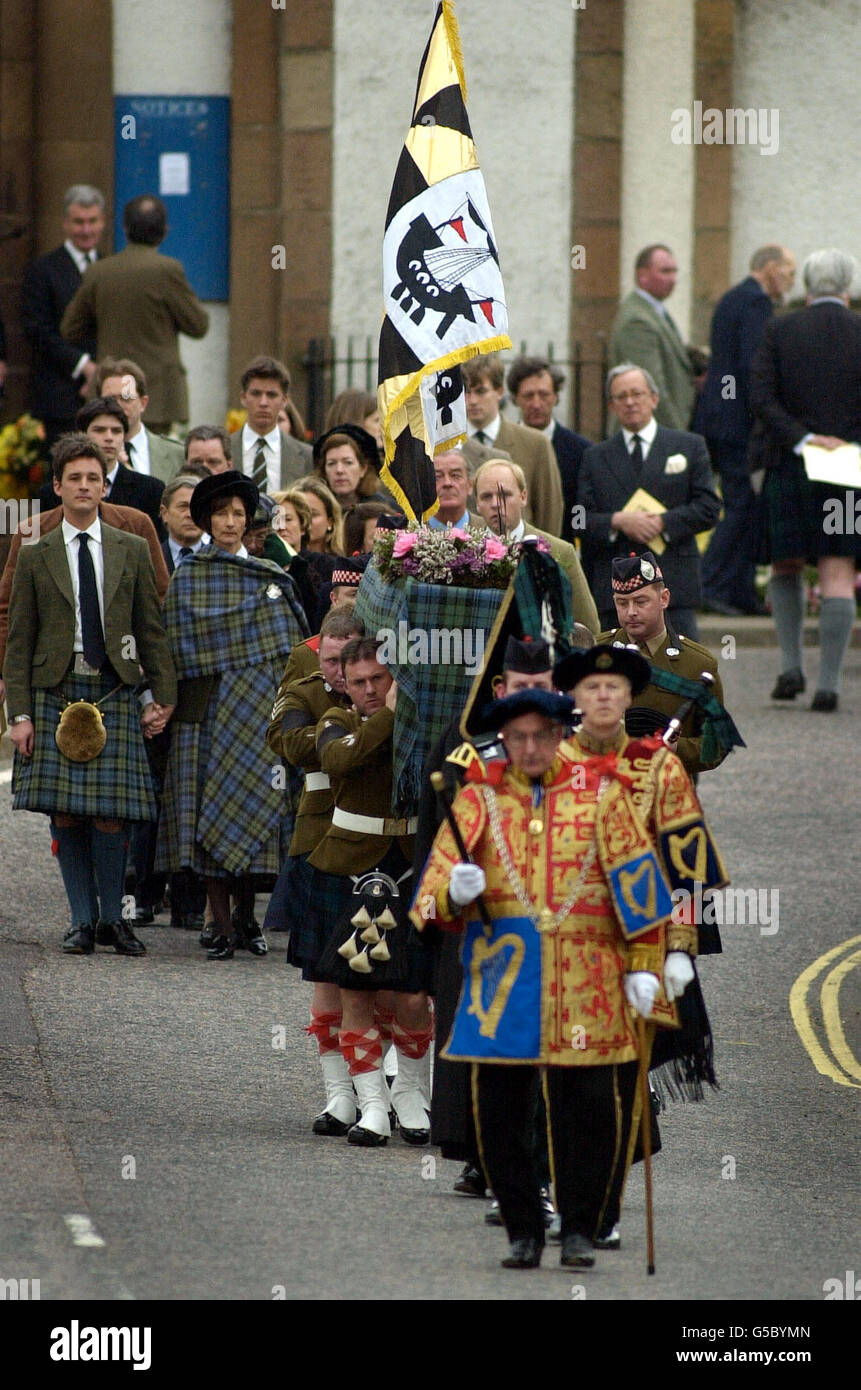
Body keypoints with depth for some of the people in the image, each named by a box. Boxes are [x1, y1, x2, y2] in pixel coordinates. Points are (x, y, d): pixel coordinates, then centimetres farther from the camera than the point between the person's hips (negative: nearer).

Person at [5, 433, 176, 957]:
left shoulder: (132, 551, 10)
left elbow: (152, 631, 11)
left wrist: (164, 697, 5)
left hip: (115, 693, 0)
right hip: (55, 692, 0)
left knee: (110, 816, -6)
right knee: (66, 817, -2)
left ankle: (112, 917, 7)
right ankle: (83, 920, 8)